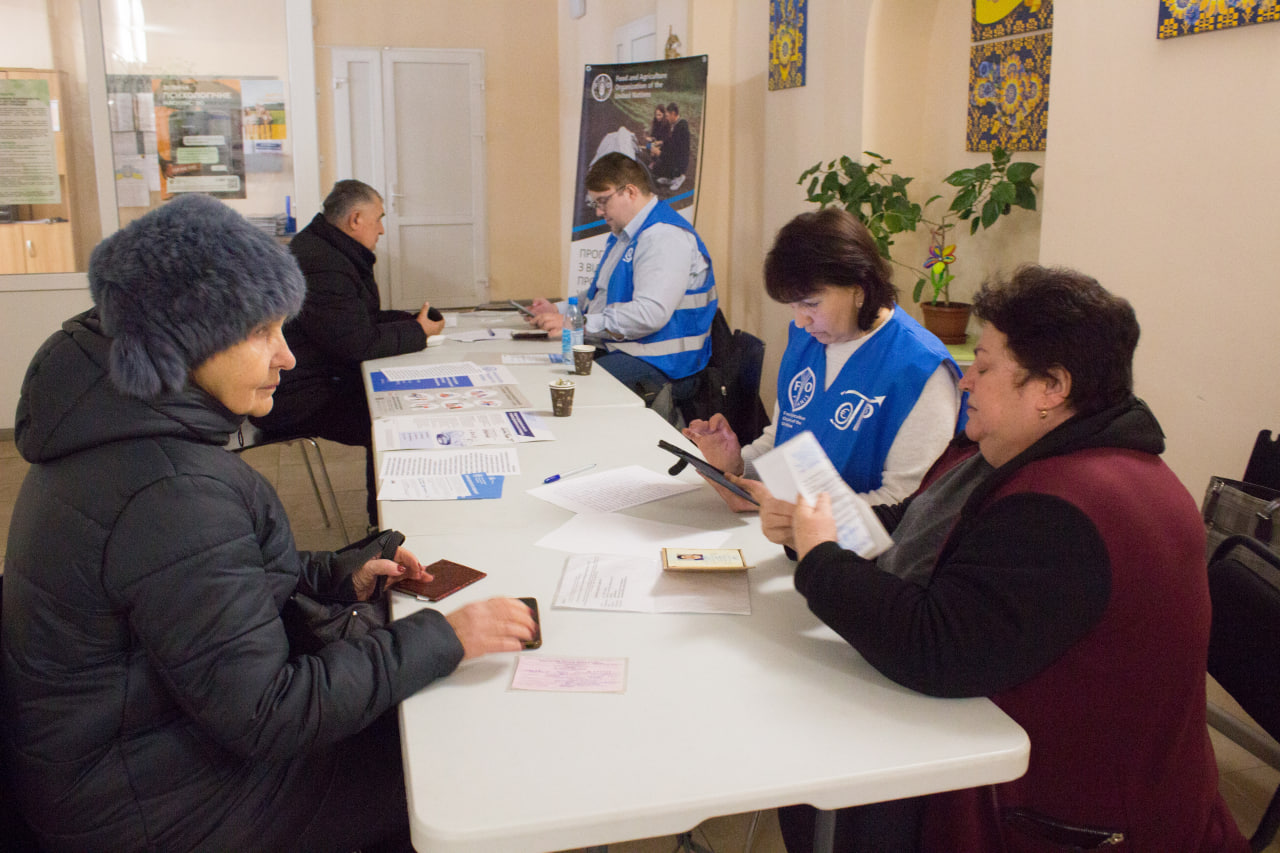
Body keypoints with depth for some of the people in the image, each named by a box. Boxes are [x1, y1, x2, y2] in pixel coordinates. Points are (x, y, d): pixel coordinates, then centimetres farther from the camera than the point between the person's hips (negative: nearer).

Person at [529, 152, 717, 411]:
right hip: (617, 350, 10)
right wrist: (558, 309, 13)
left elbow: (650, 314, -27)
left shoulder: (665, 237, -16)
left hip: (659, 365, -10)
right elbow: (601, 293, 31)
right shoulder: (624, 233, 19)